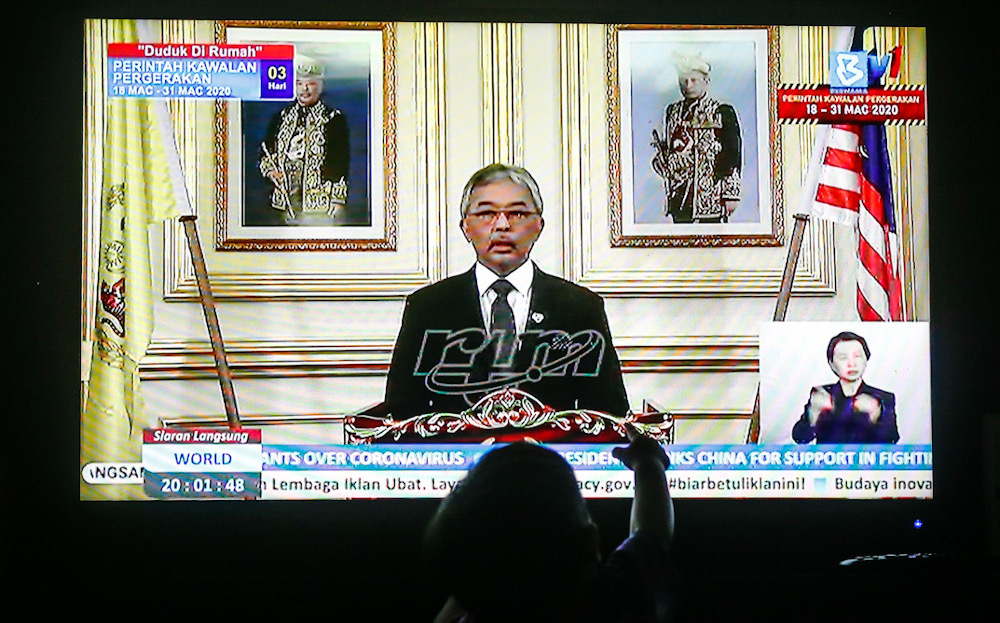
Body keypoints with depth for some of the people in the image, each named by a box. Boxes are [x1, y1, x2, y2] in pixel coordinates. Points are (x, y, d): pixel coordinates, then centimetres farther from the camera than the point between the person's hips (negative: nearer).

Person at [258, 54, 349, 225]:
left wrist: (337, 199, -7)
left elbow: (340, 164, -1)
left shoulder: (334, 119, 3)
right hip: (286, 197, 3)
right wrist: (270, 171, 0)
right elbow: (265, 152, 21)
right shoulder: (281, 117, 15)